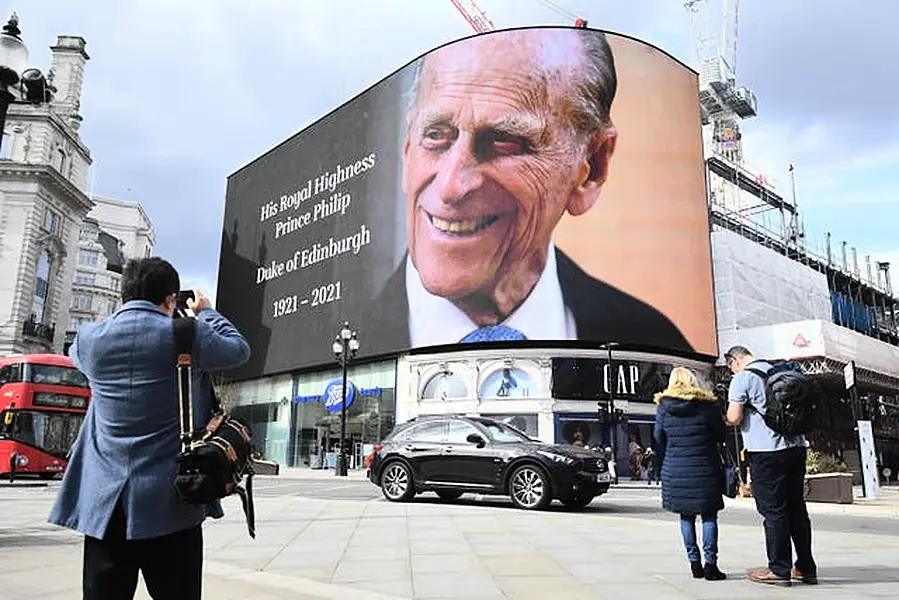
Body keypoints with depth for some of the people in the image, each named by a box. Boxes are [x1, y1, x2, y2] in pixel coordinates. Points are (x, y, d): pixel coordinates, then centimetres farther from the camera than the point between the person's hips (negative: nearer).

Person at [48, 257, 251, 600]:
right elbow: (239, 350, 9)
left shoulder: (90, 338, 2)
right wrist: (206, 312, 23)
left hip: (103, 503, 3)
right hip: (169, 502, -3)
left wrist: (126, 313, 30)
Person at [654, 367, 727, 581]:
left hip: (675, 470, 2)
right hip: (705, 468, -1)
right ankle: (710, 564, 5)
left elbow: (658, 439, 6)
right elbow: (721, 434, 3)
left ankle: (694, 562, 13)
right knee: (709, 516, 7)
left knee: (686, 516, 11)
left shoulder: (663, 407, -1)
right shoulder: (707, 404, -5)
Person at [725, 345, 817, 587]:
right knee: (797, 508, 12)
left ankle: (779, 570, 3)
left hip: (767, 451, -7)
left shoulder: (742, 379, -7)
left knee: (773, 511, -1)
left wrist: (729, 416, 8)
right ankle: (806, 568, 19)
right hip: (796, 446, 7)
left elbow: (734, 417, -13)